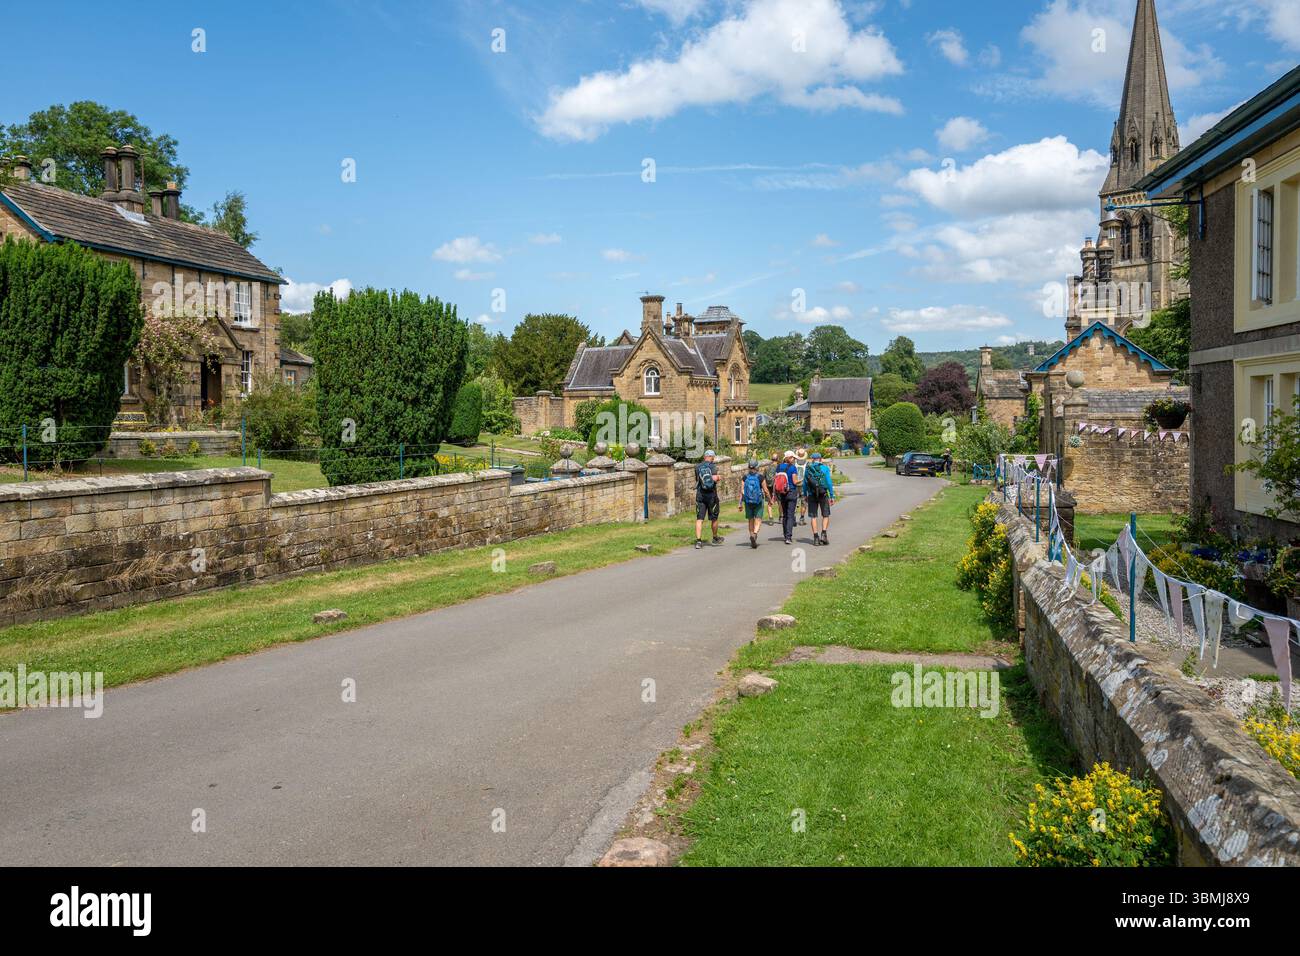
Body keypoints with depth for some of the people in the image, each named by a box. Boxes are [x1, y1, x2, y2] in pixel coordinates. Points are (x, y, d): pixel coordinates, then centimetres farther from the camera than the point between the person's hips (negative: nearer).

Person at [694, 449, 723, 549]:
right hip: (712, 495, -2)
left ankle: (698, 540, -12)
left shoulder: (697, 467, 5)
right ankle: (715, 539, 28)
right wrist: (717, 477, 4)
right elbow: (714, 478, -17)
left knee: (699, 519, -1)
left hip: (700, 495, 2)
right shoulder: (713, 466, -5)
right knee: (714, 518, 13)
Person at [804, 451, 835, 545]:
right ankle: (823, 534, -7)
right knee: (826, 515, 9)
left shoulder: (808, 469, 5)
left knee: (813, 517, 6)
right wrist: (832, 496, -4)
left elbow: (804, 484, 6)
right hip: (823, 494, -2)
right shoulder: (824, 468, -2)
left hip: (812, 495, 2)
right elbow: (829, 483, -7)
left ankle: (816, 538, 3)